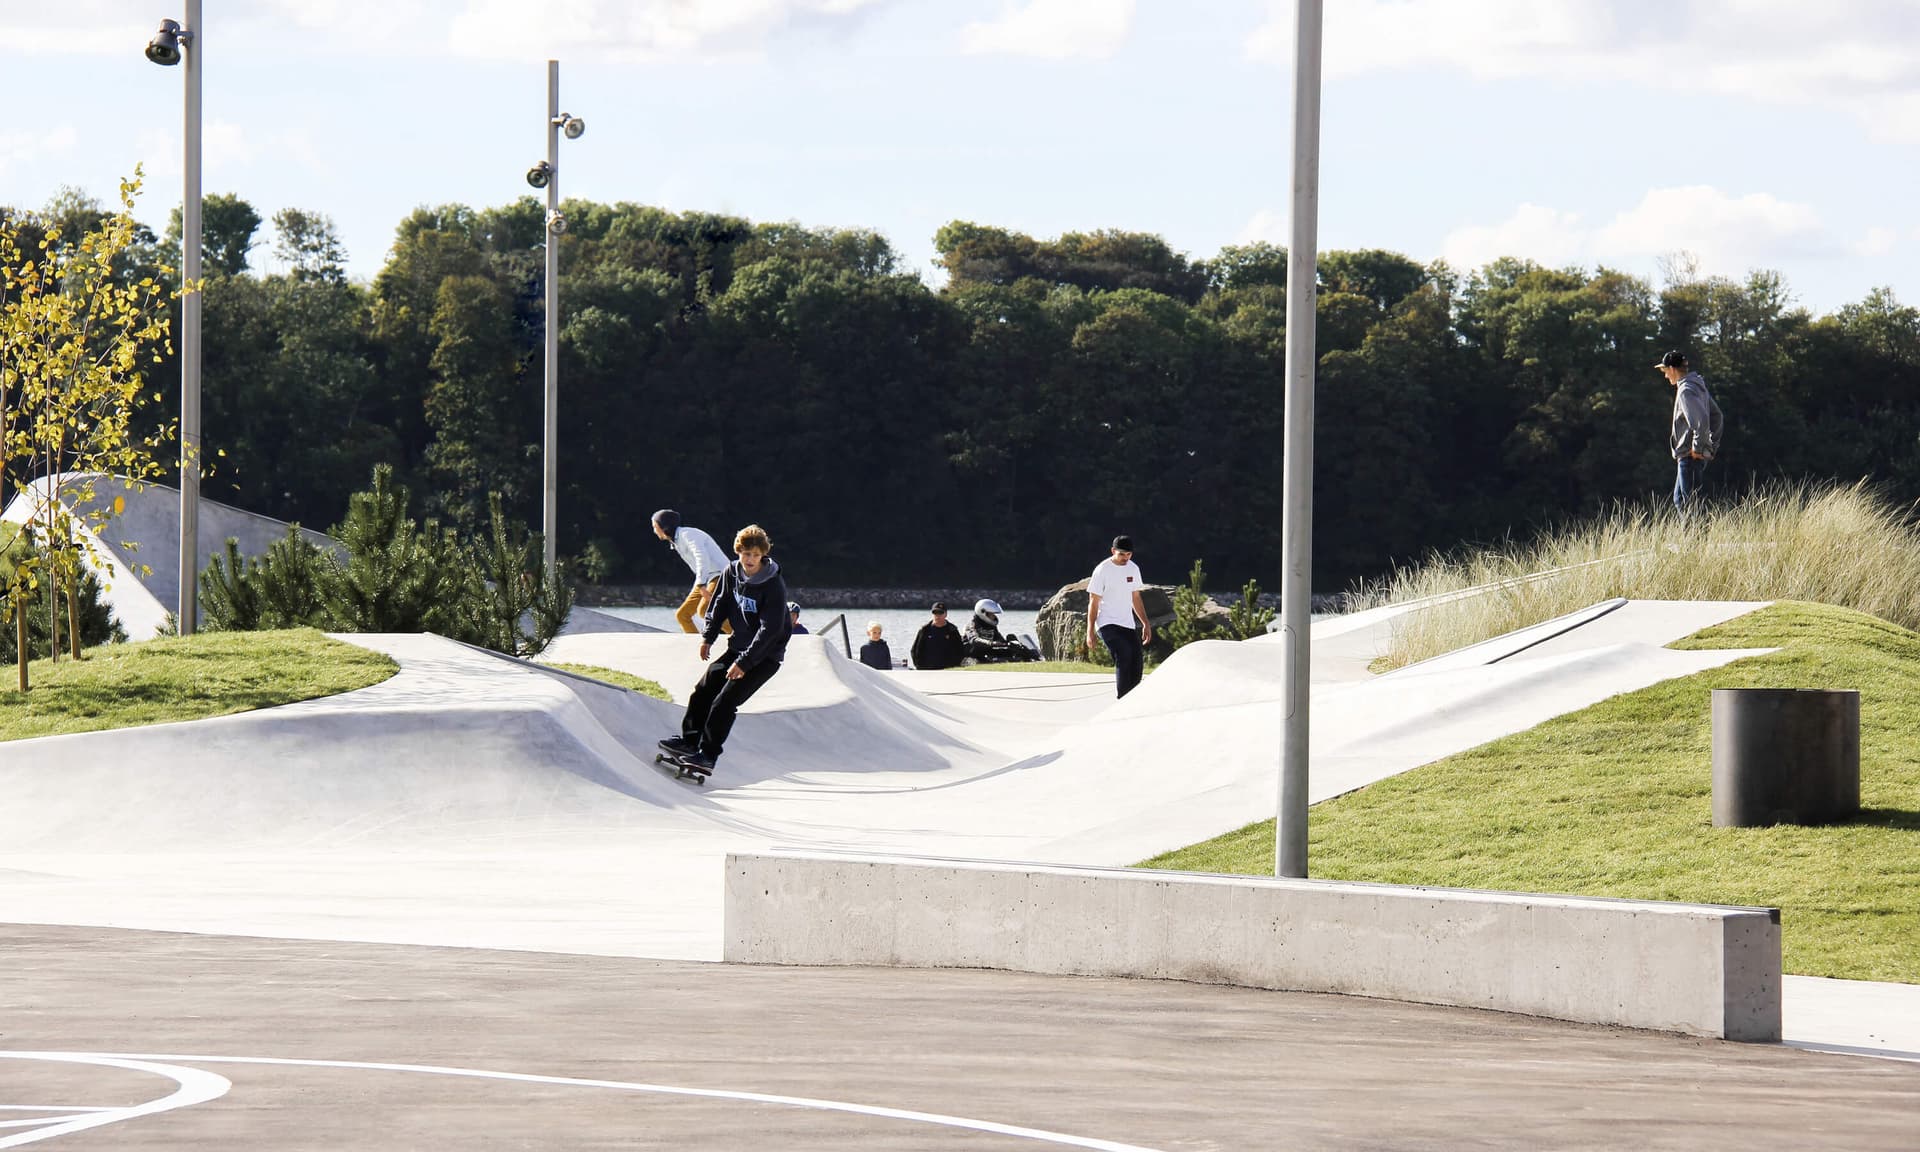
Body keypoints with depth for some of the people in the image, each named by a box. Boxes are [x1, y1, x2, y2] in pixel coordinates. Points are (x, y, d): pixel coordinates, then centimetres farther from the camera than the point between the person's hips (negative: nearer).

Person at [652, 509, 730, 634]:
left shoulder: (687, 534, -12)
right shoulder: (676, 542, 18)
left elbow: (702, 558, -26)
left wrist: (701, 584, -35)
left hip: (719, 576, -10)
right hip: (704, 581, 10)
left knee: (704, 610, -30)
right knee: (681, 615, 5)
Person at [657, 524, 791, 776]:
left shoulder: (774, 586, -21)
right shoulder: (732, 573, -1)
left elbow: (770, 630, -24)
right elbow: (721, 604, 15)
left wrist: (744, 662, -27)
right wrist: (708, 637, 7)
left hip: (766, 656, -7)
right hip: (739, 647, 7)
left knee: (725, 700, -16)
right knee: (704, 689, 4)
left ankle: (708, 754, -12)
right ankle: (690, 739, 18)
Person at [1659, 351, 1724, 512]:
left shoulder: (1686, 391, -16)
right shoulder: (1699, 387, 15)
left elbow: (1701, 420, -28)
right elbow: (1717, 416, 22)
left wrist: (1697, 448, -19)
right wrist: (1713, 445, 19)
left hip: (1690, 456, -10)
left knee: (1689, 504, -7)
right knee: (1679, 500, 16)